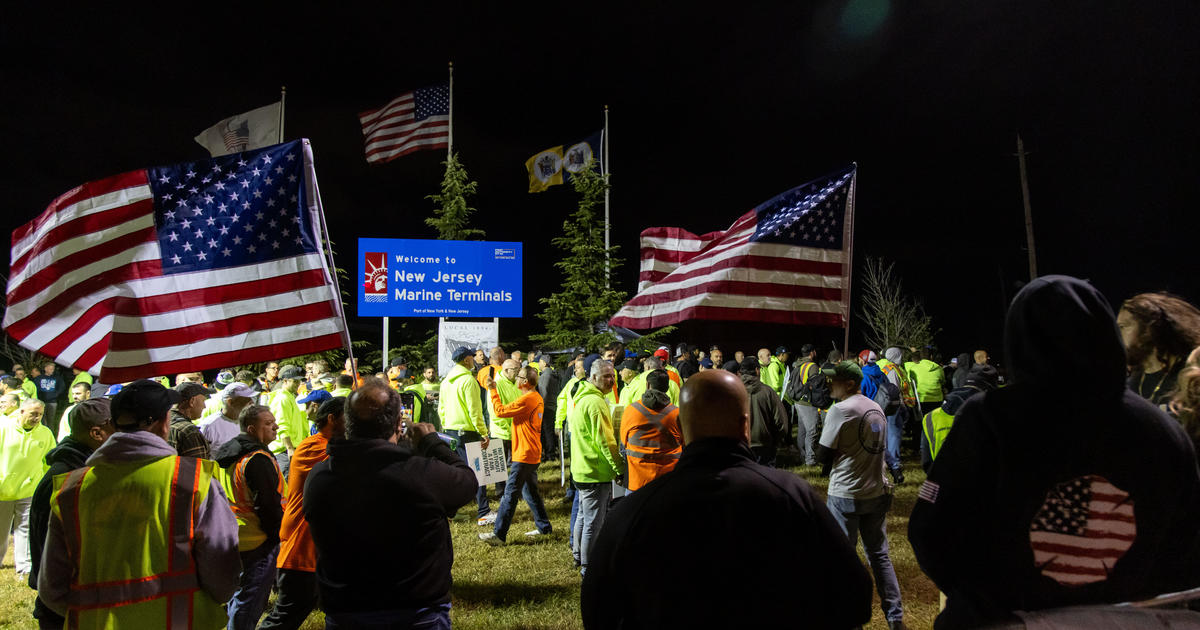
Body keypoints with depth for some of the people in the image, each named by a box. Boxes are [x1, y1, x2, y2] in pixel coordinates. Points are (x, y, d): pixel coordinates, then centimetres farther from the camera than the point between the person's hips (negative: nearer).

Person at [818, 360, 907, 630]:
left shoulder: (840, 410, -15)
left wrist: (830, 466, 8)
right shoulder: (877, 409, 7)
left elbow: (823, 454, -12)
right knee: (879, 555, 16)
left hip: (845, 496, -7)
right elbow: (877, 449, 13)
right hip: (877, 493, 7)